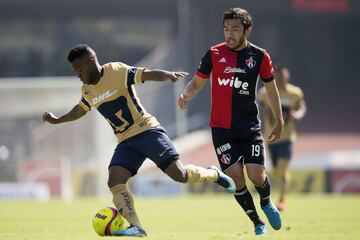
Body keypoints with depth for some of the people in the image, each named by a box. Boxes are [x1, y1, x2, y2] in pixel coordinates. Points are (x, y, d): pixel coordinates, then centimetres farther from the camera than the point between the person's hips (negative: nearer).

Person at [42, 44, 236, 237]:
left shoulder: (117, 72, -12)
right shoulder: (87, 90, 10)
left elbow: (149, 74, -22)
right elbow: (80, 110, 31)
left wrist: (169, 75, -40)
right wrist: (57, 120, 24)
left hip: (147, 130, -6)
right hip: (125, 141, 6)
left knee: (179, 174, -16)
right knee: (115, 181, -17)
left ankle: (213, 174, 13)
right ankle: (136, 227, -20)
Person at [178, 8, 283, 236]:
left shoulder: (259, 56, 0)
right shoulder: (214, 53, -1)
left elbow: (271, 87, 13)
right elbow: (197, 82, 7)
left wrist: (279, 121, 16)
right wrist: (186, 95, -15)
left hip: (250, 127, 0)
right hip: (221, 128, 0)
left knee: (256, 176, -10)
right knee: (236, 178, -8)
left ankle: (266, 202, 25)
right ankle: (258, 223, 10)